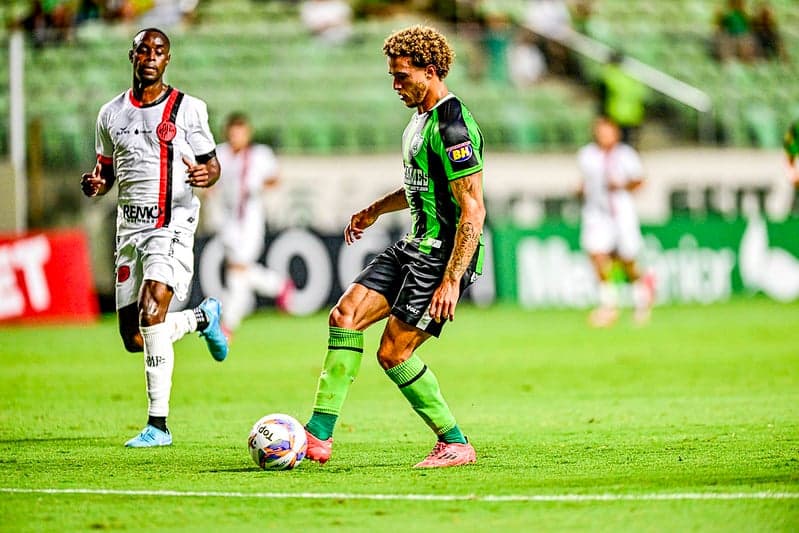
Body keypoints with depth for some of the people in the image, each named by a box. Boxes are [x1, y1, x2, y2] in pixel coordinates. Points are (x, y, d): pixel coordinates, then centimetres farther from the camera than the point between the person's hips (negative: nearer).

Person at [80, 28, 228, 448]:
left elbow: (211, 164, 6)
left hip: (172, 224, -5)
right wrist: (94, 185, -4)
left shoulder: (188, 109, 0)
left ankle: (158, 424, -22)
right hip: (129, 227, 5)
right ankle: (202, 318, 37)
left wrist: (206, 174, -18)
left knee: (152, 306, -26)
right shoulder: (111, 114, 11)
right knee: (133, 340, 5)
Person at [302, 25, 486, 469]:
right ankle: (318, 435, -3)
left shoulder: (452, 126, -19)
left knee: (393, 353, -9)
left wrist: (451, 280, -26)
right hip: (416, 247, 10)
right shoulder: (422, 117, 13)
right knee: (346, 314, -1)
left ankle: (455, 444, 5)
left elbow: (473, 210, -22)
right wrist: (375, 210, 39)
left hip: (446, 254, -10)